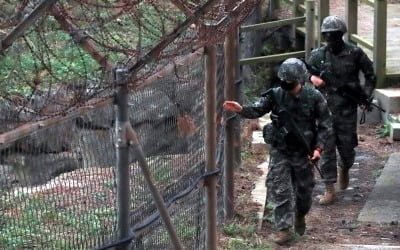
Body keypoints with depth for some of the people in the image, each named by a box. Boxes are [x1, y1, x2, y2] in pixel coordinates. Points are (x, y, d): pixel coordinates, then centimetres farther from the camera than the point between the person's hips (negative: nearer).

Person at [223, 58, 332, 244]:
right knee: (279, 190, -5)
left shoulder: (314, 98, -11)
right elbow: (257, 110, -13)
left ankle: (300, 216, 43)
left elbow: (325, 125, -4)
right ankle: (284, 228, 1)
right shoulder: (275, 95, -8)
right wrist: (241, 110, -34)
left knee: (304, 190, 14)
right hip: (280, 152, 0)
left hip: (303, 153, 0)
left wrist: (318, 148, -12)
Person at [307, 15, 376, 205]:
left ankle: (344, 169, 45)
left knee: (347, 148, 10)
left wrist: (366, 95, -5)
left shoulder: (355, 53, -4)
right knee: (326, 150, -3)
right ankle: (330, 191, 3)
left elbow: (370, 75, 7)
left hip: (347, 111, 0)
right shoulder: (318, 55, 0)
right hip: (324, 110, 1)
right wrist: (312, 78, -12)